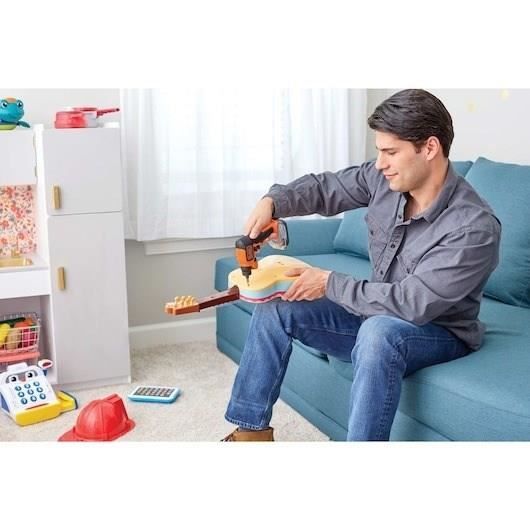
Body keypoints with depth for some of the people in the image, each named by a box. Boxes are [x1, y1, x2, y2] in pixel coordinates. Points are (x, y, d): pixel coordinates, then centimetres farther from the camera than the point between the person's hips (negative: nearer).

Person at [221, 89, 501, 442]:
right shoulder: (384, 178, -9)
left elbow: (412, 304, -32)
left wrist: (330, 284, -25)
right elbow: (325, 187, 6)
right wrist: (273, 202, -13)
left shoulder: (475, 227, -29)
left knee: (379, 331, -41)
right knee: (276, 308, -6)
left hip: (439, 333, -7)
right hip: (377, 316, 7)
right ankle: (251, 433, 2)